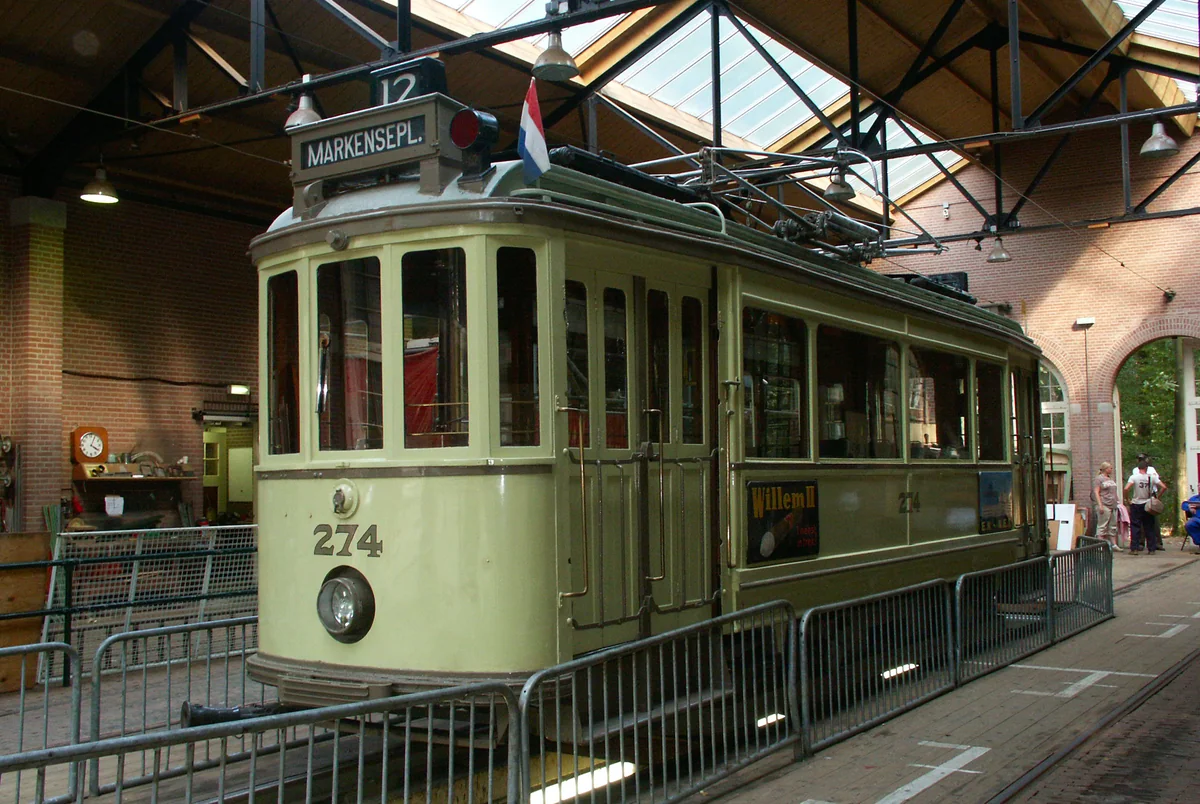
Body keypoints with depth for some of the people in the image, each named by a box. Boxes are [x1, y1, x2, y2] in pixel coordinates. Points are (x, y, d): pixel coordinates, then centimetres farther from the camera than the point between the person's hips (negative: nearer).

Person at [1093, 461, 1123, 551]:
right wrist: (1100, 505, -18)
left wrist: (1118, 502, 17)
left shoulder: (1111, 479, 19)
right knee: (1102, 526, -7)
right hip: (1104, 505, -8)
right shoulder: (1099, 478, -4)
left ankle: (1114, 544, 14)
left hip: (1113, 505, 8)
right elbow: (1096, 492, -11)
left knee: (1113, 526, 10)